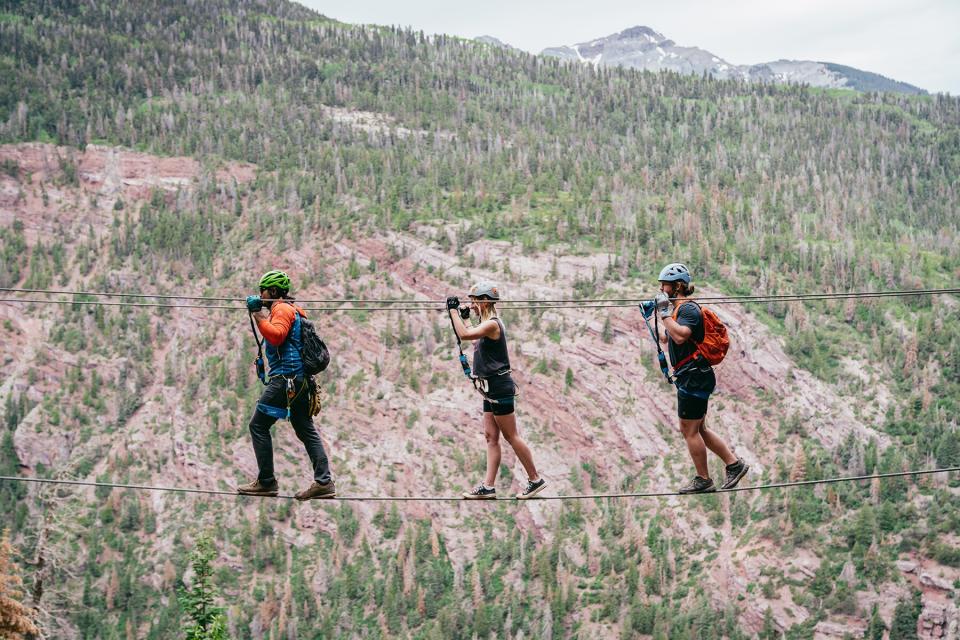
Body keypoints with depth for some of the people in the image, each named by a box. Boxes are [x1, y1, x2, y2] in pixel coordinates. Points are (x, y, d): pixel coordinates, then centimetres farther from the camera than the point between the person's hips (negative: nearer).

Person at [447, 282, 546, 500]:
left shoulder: (492, 324, -17)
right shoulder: (486, 325, 14)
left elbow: (464, 334, -30)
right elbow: (468, 334, 32)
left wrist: (454, 311, -19)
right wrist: (459, 315, 23)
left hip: (499, 386, -10)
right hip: (491, 388, 10)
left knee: (511, 436, -3)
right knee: (491, 437, 7)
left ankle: (535, 479, 5)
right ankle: (488, 487, 7)